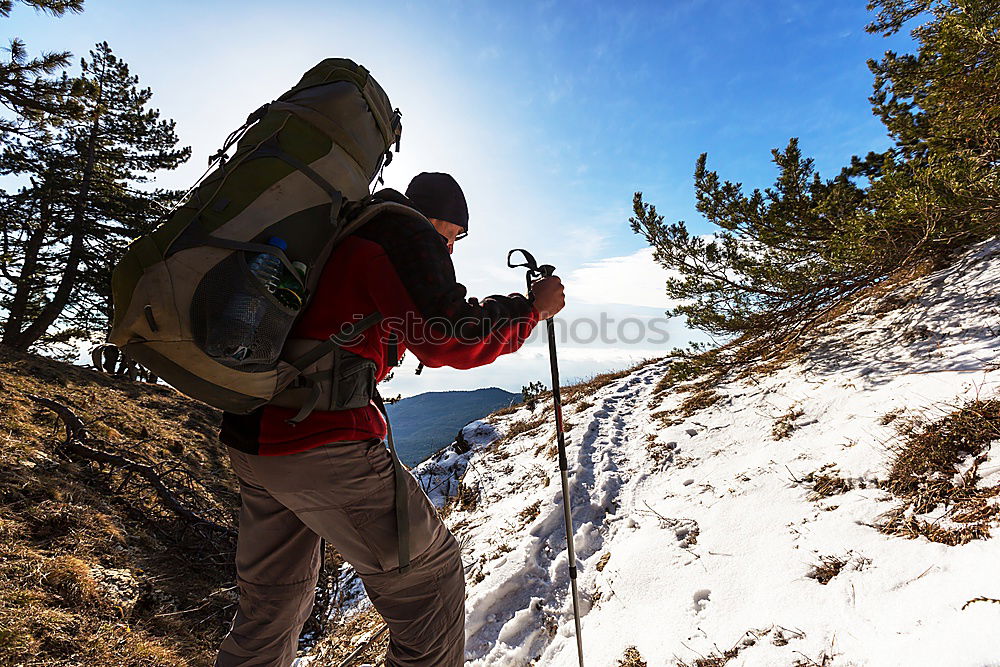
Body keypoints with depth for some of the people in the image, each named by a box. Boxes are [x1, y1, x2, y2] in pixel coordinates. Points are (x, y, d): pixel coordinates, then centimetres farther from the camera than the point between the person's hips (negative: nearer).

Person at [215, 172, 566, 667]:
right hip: (322, 444, -9)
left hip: (252, 438, 10)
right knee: (429, 574, 5)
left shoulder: (341, 236, 20)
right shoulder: (404, 234, -6)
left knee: (272, 601, 25)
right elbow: (446, 341, -16)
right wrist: (532, 308, -4)